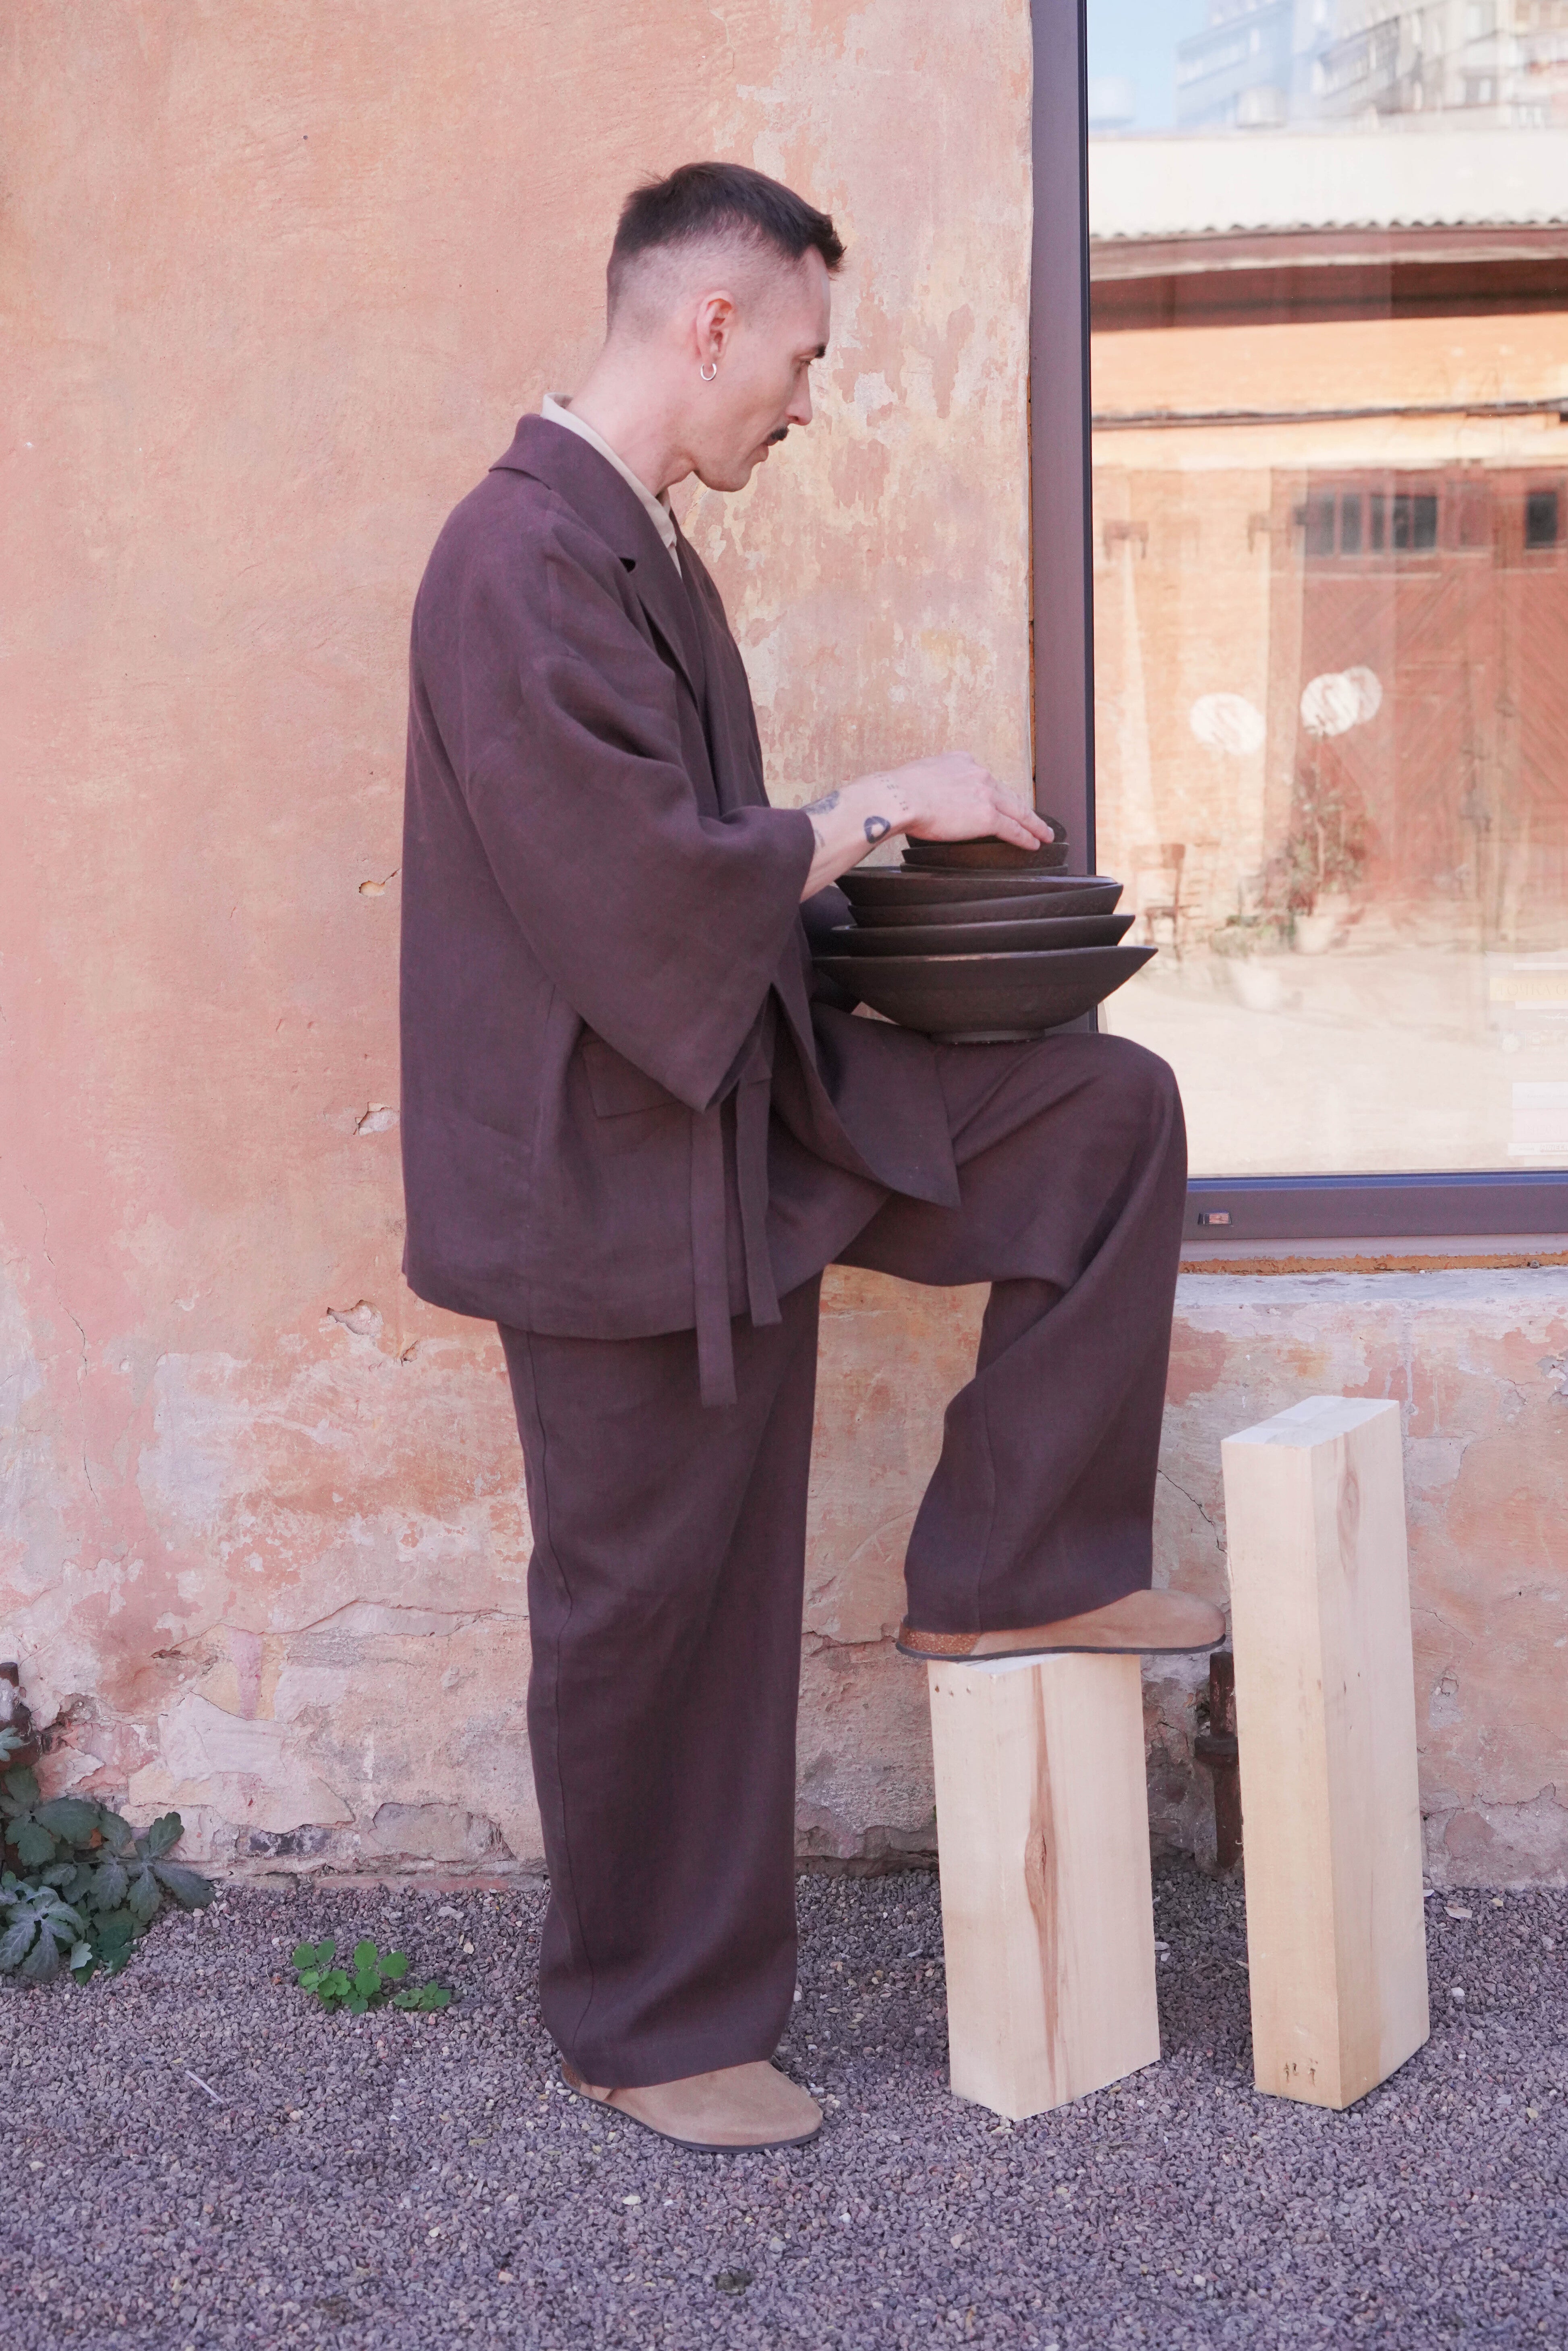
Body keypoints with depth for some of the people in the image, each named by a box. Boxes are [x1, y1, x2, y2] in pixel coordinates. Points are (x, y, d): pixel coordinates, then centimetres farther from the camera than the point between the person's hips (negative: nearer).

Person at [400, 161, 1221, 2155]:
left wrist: (868, 854, 7)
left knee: (1114, 1115, 6)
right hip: (613, 1170, -9)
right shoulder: (524, 560, -21)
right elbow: (637, 886, -27)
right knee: (650, 1607, 3)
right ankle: (650, 2031, 21)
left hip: (757, 1107, 9)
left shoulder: (633, 549, 11)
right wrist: (872, 813, -15)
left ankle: (1007, 1574, 12)